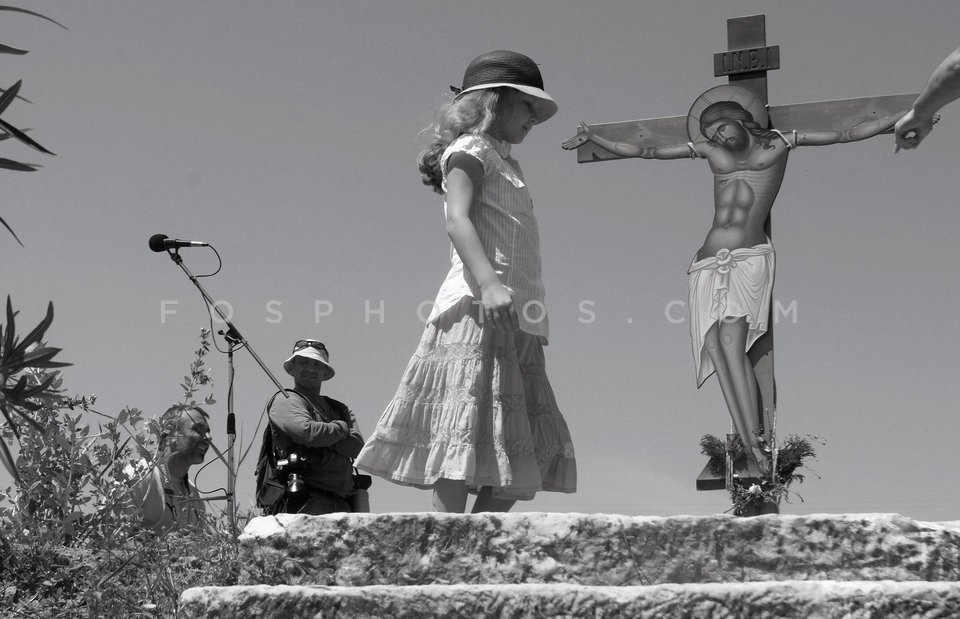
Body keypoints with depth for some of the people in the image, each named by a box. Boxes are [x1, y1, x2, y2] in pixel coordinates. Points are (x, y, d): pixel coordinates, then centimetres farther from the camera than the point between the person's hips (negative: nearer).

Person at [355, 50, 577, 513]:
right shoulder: (470, 149, 2)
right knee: (465, 438, -17)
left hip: (514, 320, 10)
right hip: (479, 312, -10)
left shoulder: (503, 163, 29)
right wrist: (488, 283, -30)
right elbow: (457, 219, -16)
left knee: (526, 451, 4)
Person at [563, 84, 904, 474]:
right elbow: (642, 152, 20)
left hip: (750, 258, -3)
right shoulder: (709, 151, 17)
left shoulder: (779, 144, 11)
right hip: (709, 264, 4)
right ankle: (751, 445, -16)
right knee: (714, 347, -13)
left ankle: (756, 440, -23)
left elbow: (847, 135, 10)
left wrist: (904, 117, 5)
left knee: (731, 340, -22)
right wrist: (592, 139, 16)